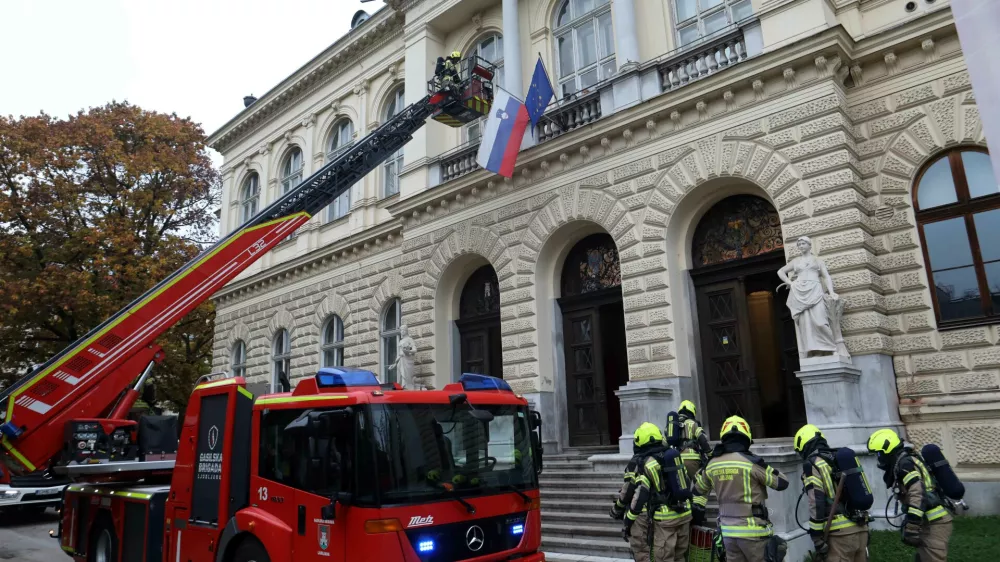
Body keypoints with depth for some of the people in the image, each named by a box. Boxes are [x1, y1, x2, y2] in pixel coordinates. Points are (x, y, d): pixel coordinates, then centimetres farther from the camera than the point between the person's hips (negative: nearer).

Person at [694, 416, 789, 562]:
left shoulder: (712, 464, 2)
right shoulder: (751, 463, -14)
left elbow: (699, 489, 18)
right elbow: (782, 482, -5)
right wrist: (765, 468, 10)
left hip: (728, 531, 5)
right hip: (753, 531, -5)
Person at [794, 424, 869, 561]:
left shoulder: (812, 464, -7)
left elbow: (816, 504, -14)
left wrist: (817, 539, -11)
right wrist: (864, 527, 24)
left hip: (840, 532, -8)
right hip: (860, 527, 8)